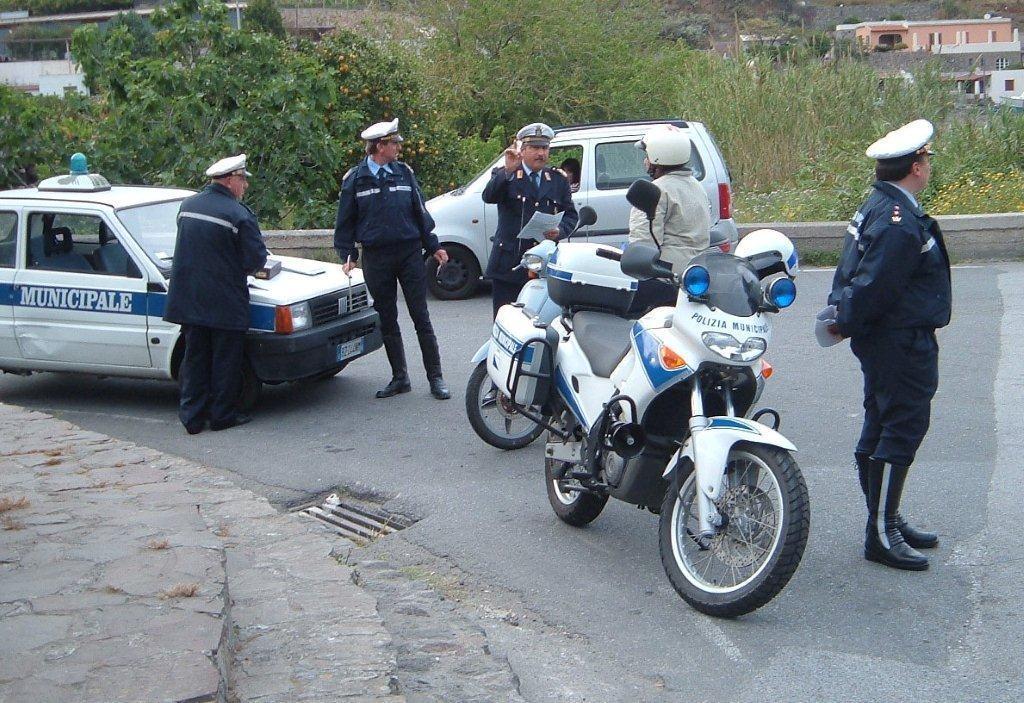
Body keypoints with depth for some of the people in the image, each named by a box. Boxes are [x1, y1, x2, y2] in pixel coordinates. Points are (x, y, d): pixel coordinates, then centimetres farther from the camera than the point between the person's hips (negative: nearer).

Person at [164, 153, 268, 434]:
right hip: (225, 303, -6)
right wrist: (244, 266, 8)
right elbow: (256, 259, -13)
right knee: (226, 360, 7)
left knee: (194, 358, 13)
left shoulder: (187, 205, 7)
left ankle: (192, 416, 14)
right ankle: (223, 415, 14)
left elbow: (188, 247, 15)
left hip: (188, 300, 6)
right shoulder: (238, 214, -14)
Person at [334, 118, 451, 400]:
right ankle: (399, 377, 19)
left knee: (421, 318, 0)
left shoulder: (404, 173, 6)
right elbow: (345, 221, 6)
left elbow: (419, 211, 11)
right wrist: (347, 255, 1)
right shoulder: (355, 178, 1)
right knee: (387, 321, 8)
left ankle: (435, 377, 5)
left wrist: (433, 246, 9)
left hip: (410, 252, 0)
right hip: (376, 258, 0)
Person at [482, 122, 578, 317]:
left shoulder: (558, 181, 16)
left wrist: (560, 231, -6)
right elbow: (489, 197, -13)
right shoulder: (504, 176, 6)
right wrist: (507, 171, -27)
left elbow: (571, 214, 15)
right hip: (509, 263, -2)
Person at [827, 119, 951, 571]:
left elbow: (855, 276, 14)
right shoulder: (900, 222, -24)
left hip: (883, 342, 11)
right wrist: (846, 324, -10)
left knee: (879, 429, 15)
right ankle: (881, 534, -1)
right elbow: (872, 285, -24)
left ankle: (886, 520, 28)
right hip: (903, 342, -11)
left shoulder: (878, 207, 11)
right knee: (902, 430, -6)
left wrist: (844, 319, 12)